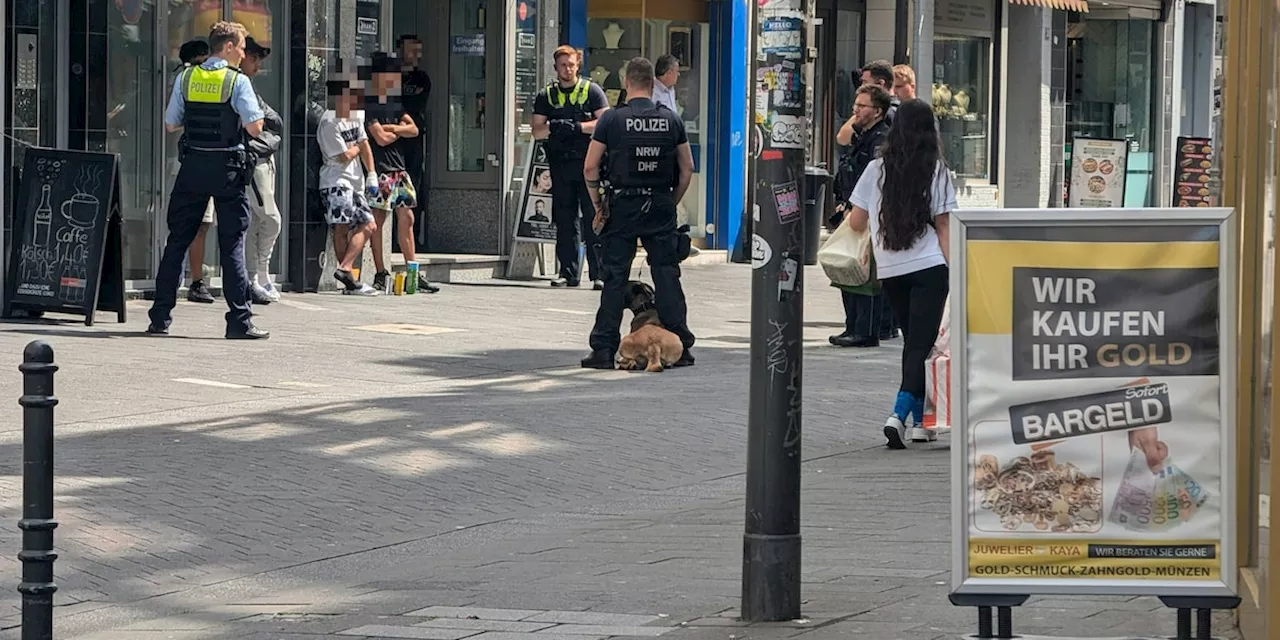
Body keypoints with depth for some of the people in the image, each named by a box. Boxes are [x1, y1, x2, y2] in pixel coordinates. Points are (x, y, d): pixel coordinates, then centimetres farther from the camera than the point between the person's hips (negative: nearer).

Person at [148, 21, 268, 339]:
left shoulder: (186, 78, 4)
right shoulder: (238, 81, -8)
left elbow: (170, 125, 6)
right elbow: (255, 128, -14)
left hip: (193, 165, 3)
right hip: (227, 167, -3)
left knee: (177, 241, 9)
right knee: (232, 244, -1)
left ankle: (160, 317, 9)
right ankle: (240, 321, -4)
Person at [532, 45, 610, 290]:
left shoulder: (592, 91, 6)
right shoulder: (546, 96, 14)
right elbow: (537, 132, 8)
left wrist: (577, 127, -14)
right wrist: (553, 127, -13)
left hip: (588, 162, -3)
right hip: (561, 165, 3)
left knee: (593, 219, -8)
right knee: (565, 221, 4)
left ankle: (600, 274, -10)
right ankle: (569, 272, 10)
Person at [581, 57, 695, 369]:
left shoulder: (613, 119, -5)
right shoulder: (672, 120, 4)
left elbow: (590, 168, -6)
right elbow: (687, 168, 7)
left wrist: (598, 205, 5)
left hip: (624, 205, -2)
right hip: (661, 205, 2)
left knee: (615, 277, 1)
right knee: (667, 274, 5)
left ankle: (604, 349, 0)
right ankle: (680, 347, 4)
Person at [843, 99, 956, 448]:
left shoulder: (877, 170, 1)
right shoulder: (937, 172, -3)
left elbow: (856, 221, 6)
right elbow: (943, 226, -3)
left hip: (890, 271, 3)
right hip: (929, 267, -3)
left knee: (912, 342, 18)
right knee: (921, 345, -5)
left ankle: (919, 419, 21)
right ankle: (899, 415, -24)